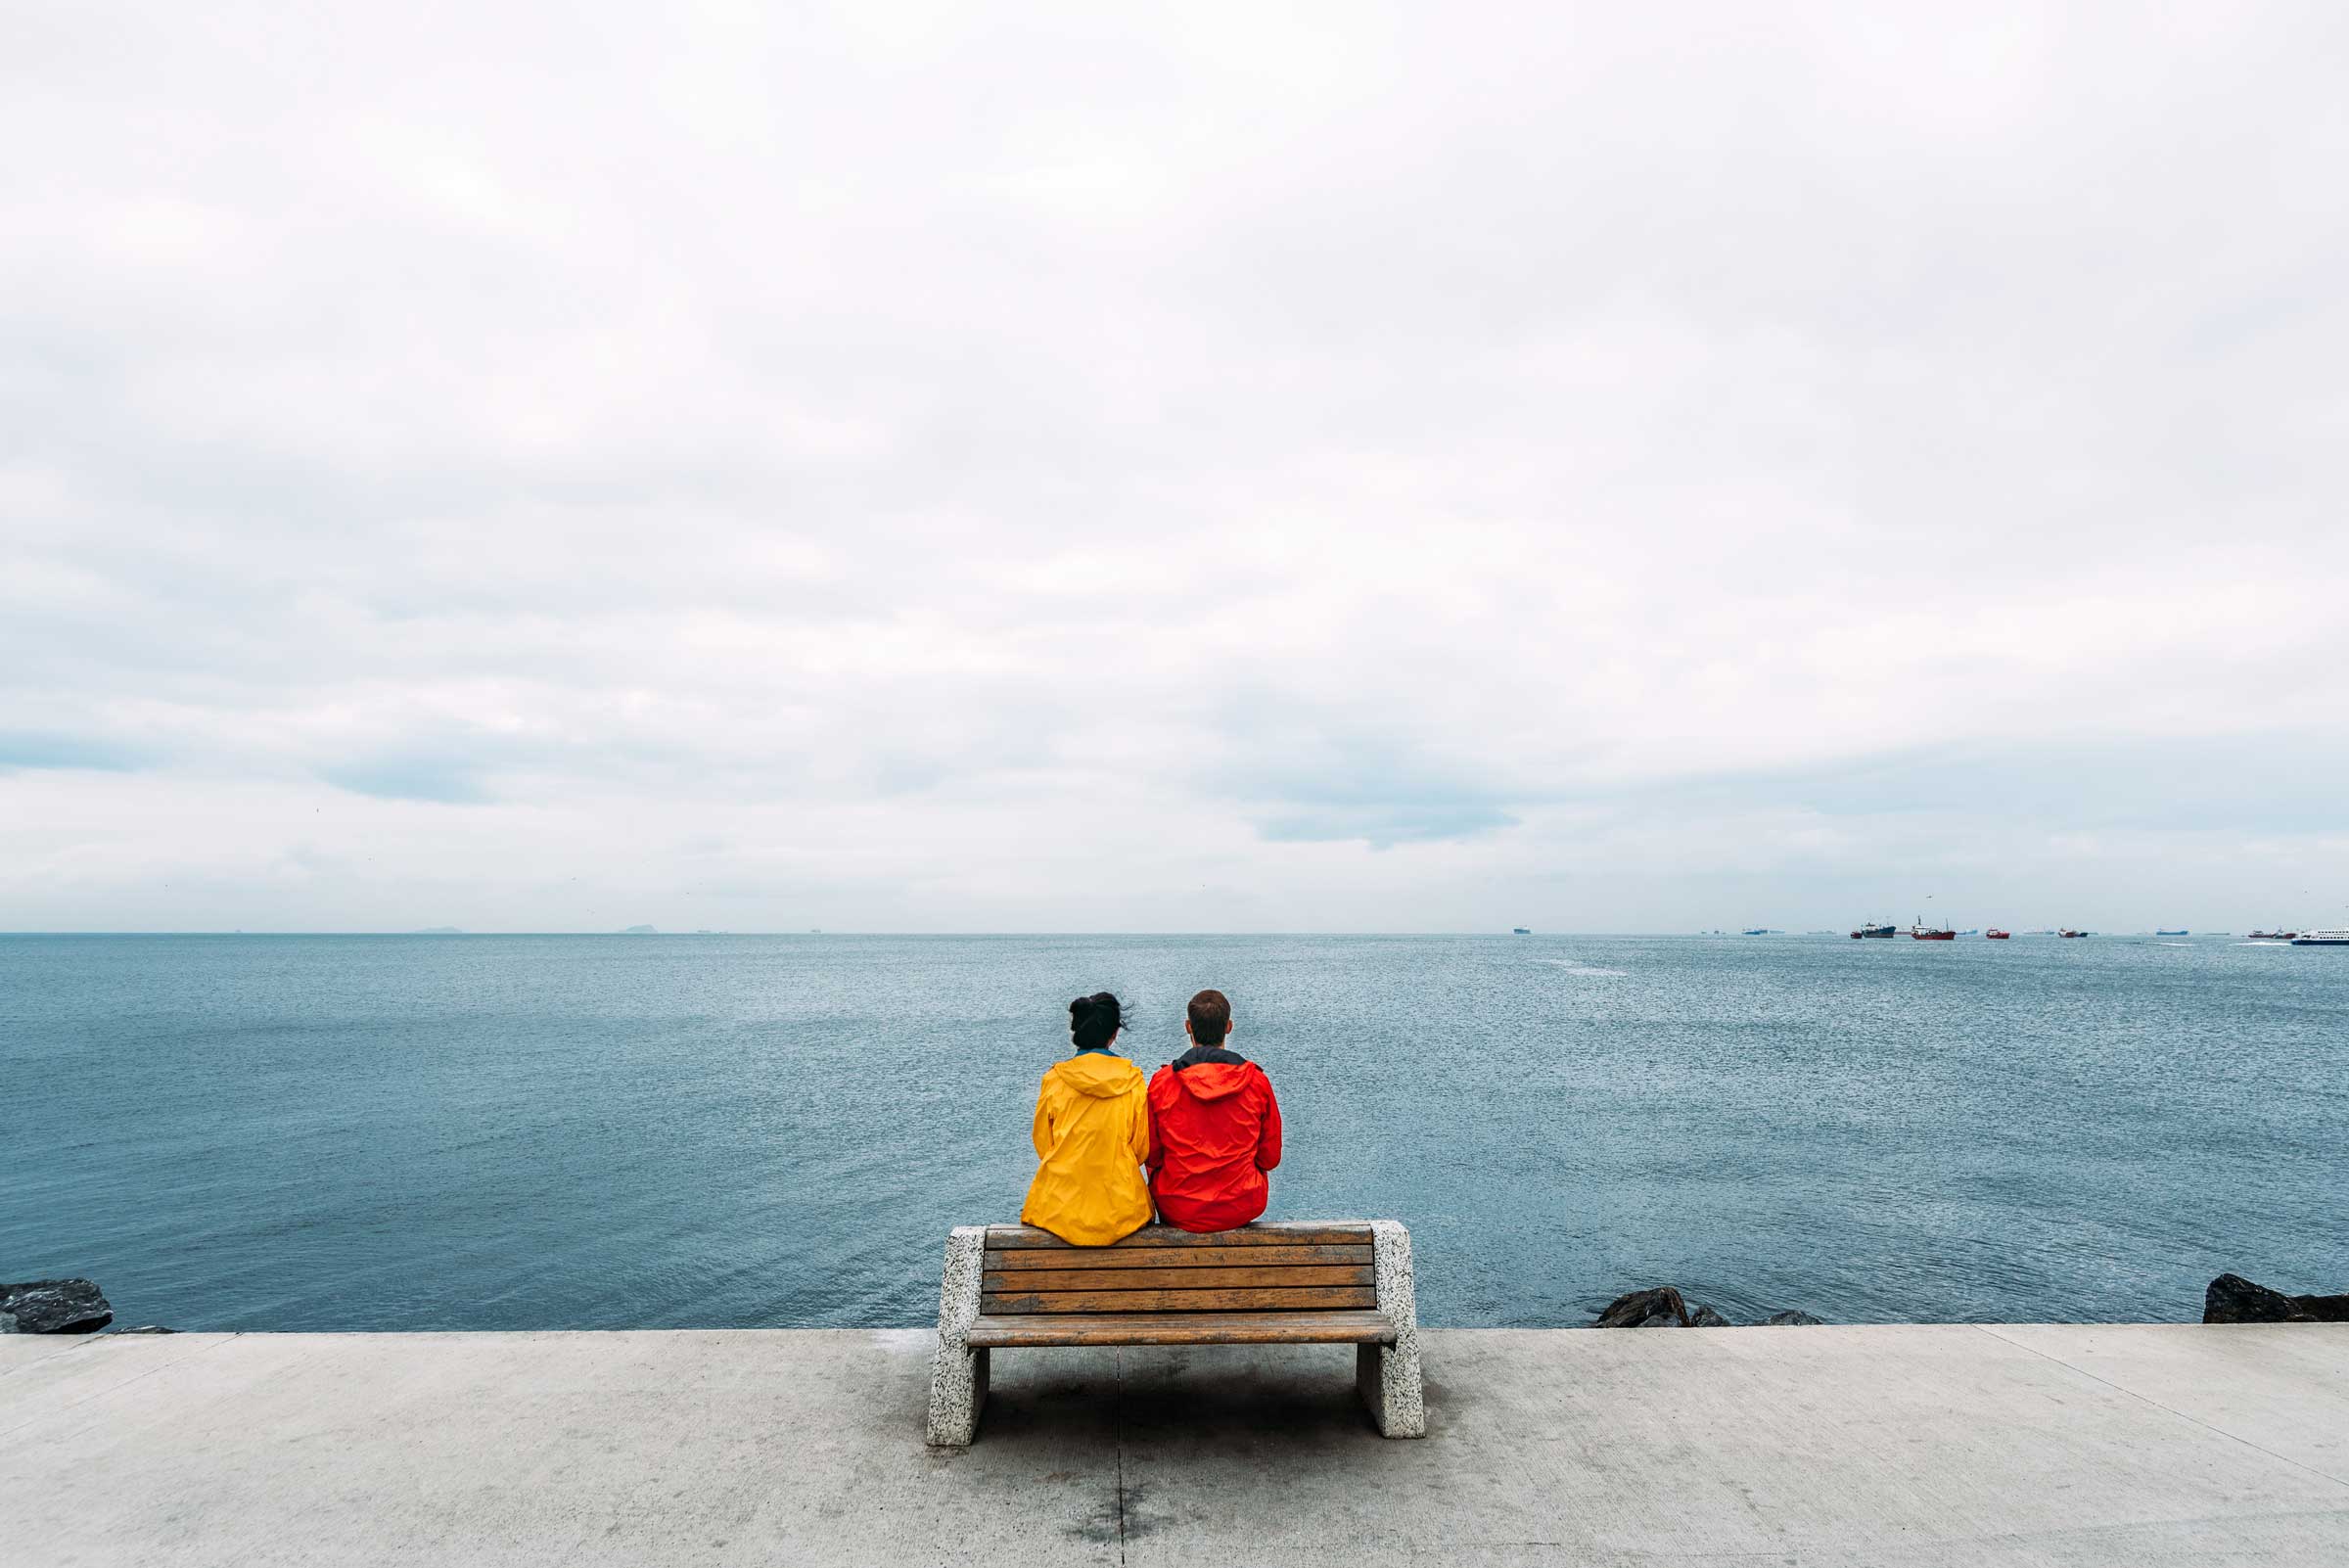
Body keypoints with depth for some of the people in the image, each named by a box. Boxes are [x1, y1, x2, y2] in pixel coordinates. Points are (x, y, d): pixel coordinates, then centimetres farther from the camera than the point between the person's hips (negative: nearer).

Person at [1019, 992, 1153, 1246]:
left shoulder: (1053, 1079, -4)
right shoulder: (1133, 1080, -4)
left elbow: (1043, 1144, 7)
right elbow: (1142, 1148, 5)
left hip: (1061, 1204, 0)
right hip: (1120, 1205, 0)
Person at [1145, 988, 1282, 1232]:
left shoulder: (1162, 1081, -9)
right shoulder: (1257, 1081, -8)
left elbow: (1151, 1156, 0)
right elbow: (1270, 1157, 1)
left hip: (1178, 1212, 0)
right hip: (1242, 1208, 1)